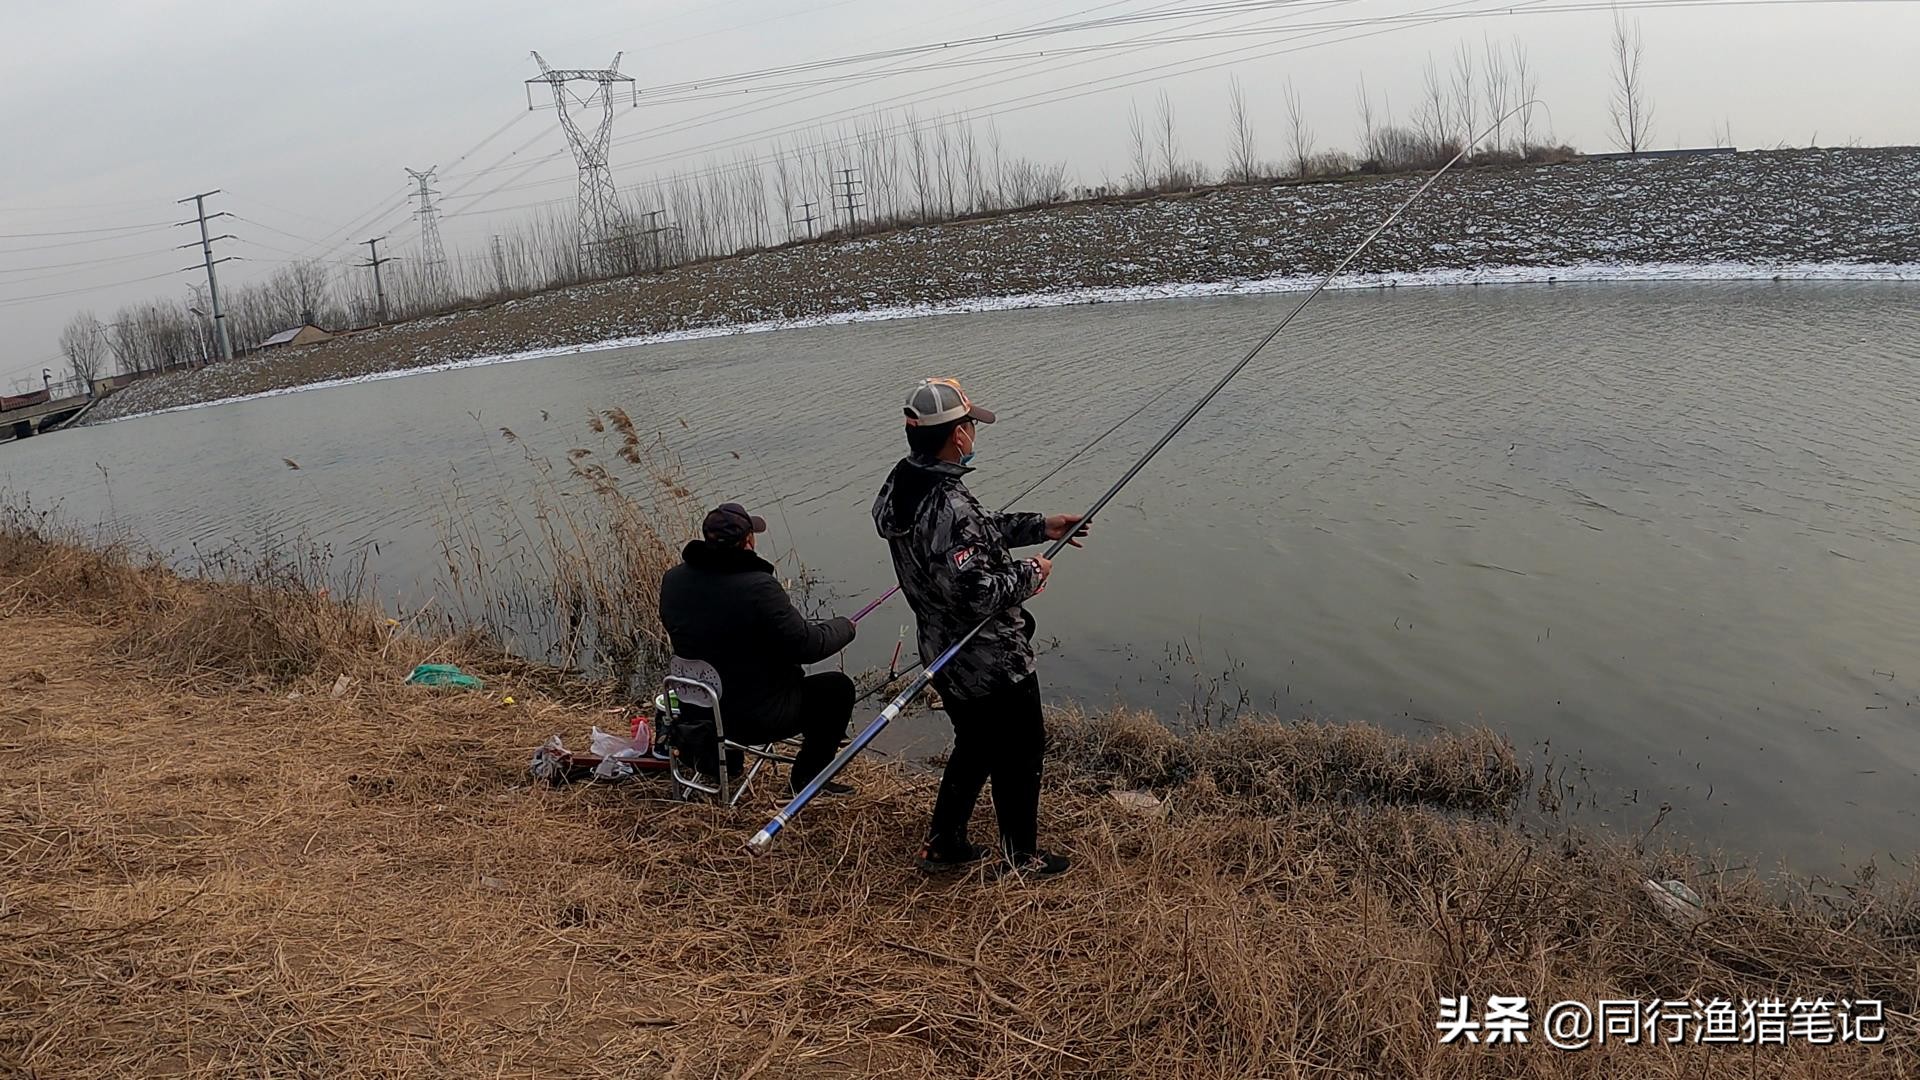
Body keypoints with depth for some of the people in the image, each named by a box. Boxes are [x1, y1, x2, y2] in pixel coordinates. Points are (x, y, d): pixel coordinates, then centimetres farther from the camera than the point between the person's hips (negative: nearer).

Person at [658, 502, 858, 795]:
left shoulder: (673, 581, -6)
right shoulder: (759, 588, -28)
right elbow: (808, 645, -20)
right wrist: (844, 627, 0)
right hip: (757, 718, -8)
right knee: (838, 687, 10)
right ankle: (808, 775, 17)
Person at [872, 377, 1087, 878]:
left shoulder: (903, 485, 0)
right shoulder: (948, 505, -31)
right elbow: (977, 592, -32)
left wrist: (1040, 527, 14)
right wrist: (1030, 573, -15)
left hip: (946, 655, 9)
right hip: (992, 663, -9)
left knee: (976, 746, 26)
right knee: (1020, 750, 13)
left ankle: (943, 844, 36)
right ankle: (1022, 855, 29)